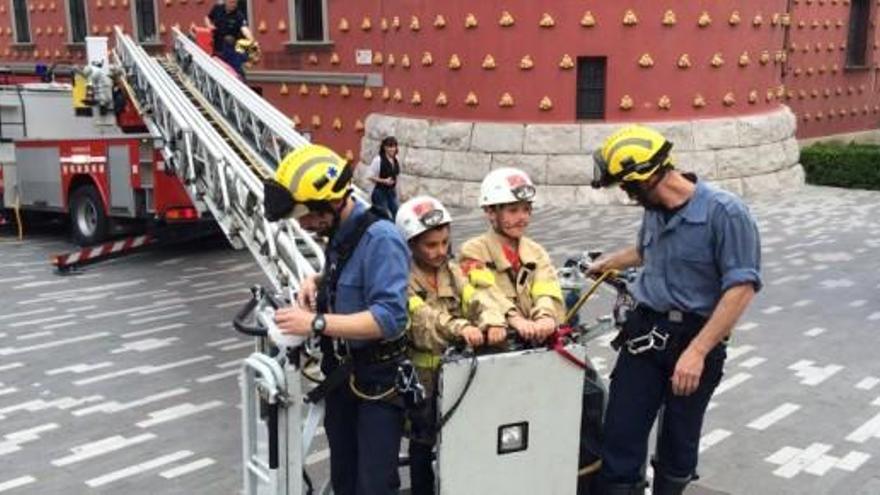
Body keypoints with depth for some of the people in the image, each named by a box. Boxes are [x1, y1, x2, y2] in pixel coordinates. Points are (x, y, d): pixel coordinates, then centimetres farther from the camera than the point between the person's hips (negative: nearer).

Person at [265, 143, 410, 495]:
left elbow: (389, 317, -32)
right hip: (340, 375, 9)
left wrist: (316, 323, -31)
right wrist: (316, 282, 1)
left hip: (377, 380, -9)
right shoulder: (338, 235, 4)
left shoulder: (380, 240, -24)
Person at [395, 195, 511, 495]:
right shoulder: (404, 279, -10)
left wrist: (492, 320, -34)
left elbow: (477, 297, -12)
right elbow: (424, 317, -26)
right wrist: (460, 328, -44)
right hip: (423, 374, -4)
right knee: (423, 442, 8)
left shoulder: (453, 271, 6)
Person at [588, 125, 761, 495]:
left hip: (696, 338, -5)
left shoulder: (724, 212, -15)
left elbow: (741, 288, -19)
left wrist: (697, 352, -24)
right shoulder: (654, 211, 7)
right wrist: (608, 263, 45)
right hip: (644, 332, 5)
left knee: (678, 444, 11)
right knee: (621, 436, -1)